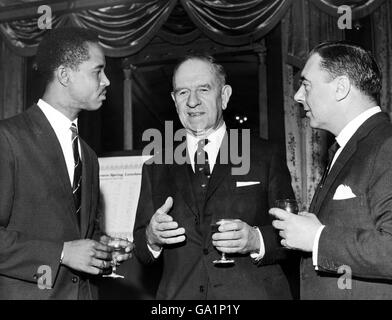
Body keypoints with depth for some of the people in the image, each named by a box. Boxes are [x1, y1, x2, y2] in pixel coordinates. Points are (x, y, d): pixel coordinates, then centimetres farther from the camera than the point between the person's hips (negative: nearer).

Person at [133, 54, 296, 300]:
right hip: (179, 294, 2)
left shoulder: (266, 157, -1)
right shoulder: (156, 169, 6)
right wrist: (151, 238, -13)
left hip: (254, 293, -1)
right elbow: (141, 251, 7)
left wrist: (257, 240, -20)